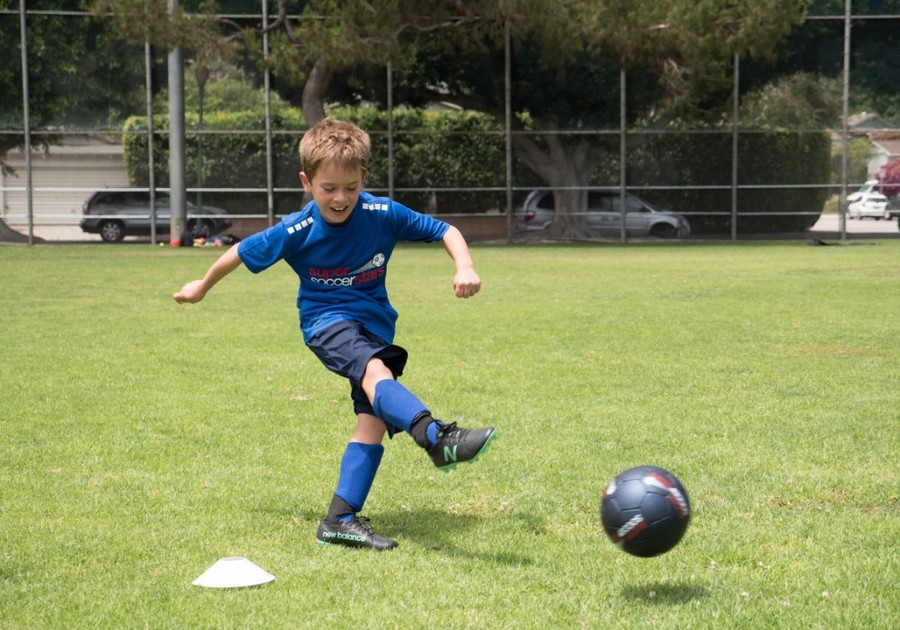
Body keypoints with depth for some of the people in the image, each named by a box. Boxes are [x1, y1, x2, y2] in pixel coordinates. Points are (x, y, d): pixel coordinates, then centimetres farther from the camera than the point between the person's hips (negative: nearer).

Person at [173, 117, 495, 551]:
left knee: (374, 419, -11)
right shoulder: (296, 232, -12)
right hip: (327, 321, -4)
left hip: (375, 324, 4)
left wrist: (464, 267, -21)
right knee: (375, 371, -35)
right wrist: (203, 287, 18)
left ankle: (341, 520, -5)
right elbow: (242, 252, 4)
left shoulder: (382, 214, -10)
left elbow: (444, 230, -1)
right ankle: (438, 438, -59)